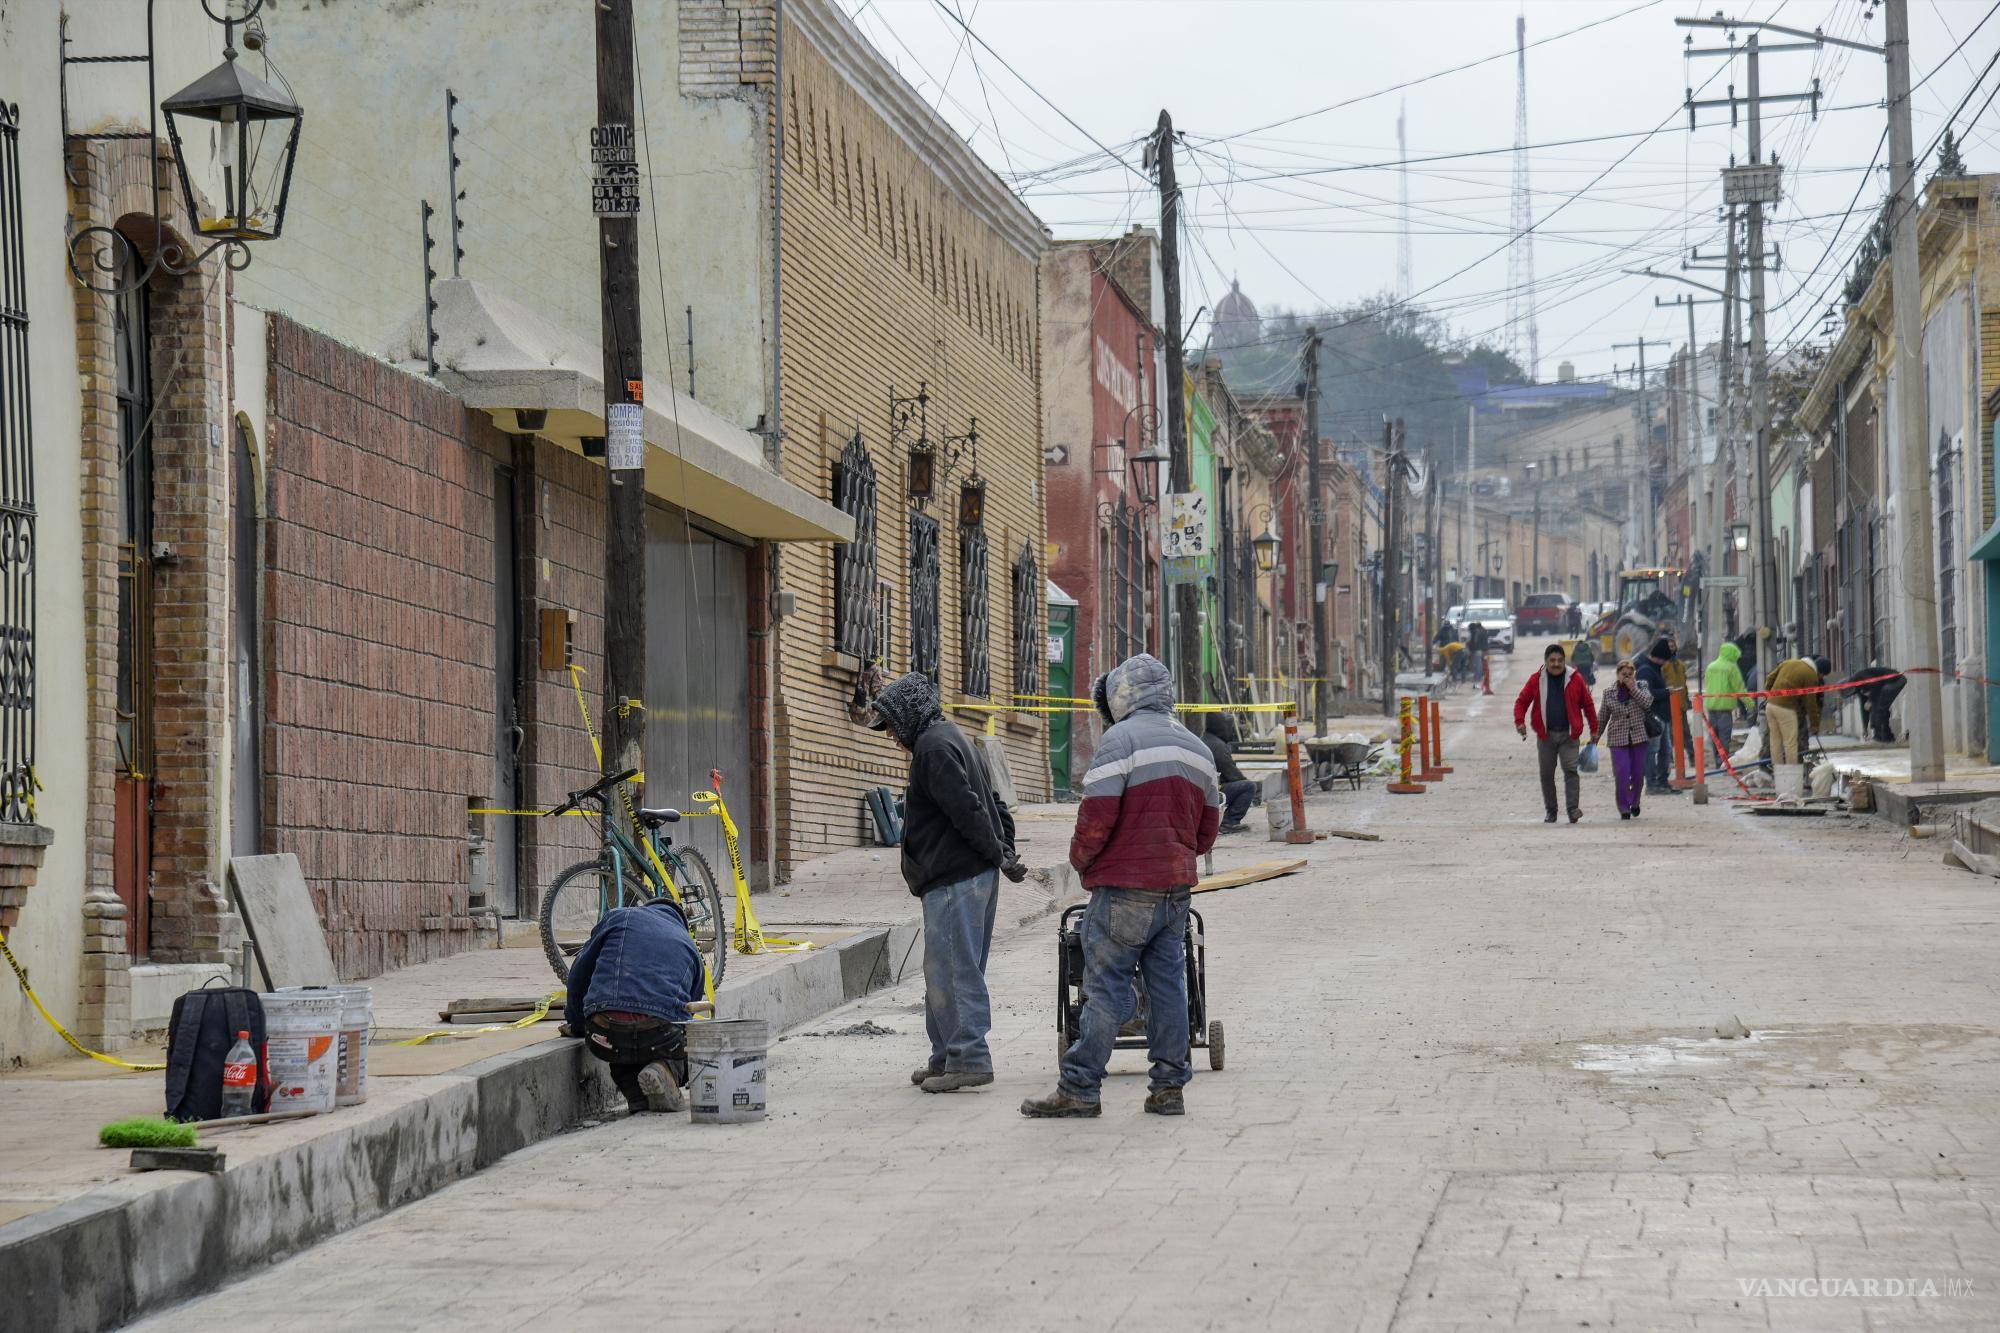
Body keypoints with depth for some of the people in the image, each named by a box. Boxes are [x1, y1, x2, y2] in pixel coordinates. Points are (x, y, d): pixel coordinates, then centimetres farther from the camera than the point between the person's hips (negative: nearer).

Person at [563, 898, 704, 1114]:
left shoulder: (618, 917, 20)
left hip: (607, 1037, 1)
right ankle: (667, 1070, -4)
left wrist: (576, 1023, 33)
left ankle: (638, 1099, 4)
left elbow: (579, 973, 19)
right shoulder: (689, 944, 26)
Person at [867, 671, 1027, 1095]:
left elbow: (967, 809, -19)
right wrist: (1005, 852, 15)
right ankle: (948, 1057, 19)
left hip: (953, 881, -11)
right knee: (959, 971, 14)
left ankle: (969, 1059, -9)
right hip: (979, 877, 11)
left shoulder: (933, 747, -12)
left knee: (950, 971, -8)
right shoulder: (952, 738, 21)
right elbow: (993, 804, 23)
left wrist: (999, 857, -13)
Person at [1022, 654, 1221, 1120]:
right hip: (1176, 888, 7)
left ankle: (1079, 1088, -4)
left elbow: (1097, 814, -16)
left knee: (1105, 988, -5)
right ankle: (1169, 1088, 9)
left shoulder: (1120, 740, -10)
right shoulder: (1197, 749, 15)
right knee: (1168, 986, 9)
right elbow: (1207, 829, 18)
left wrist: (1081, 859, 1)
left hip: (1124, 888, -7)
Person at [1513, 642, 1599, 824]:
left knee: (1571, 770, -13)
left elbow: (1588, 705, 7)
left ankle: (1573, 809, -15)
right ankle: (1550, 811, 16)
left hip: (1569, 735, -2)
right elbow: (1522, 701, 6)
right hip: (1545, 735, 2)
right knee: (1546, 774, 6)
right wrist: (1520, 722, -10)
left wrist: (1594, 730, 7)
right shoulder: (1536, 680, 2)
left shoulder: (1575, 680, 1)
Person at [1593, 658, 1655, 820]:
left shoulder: (1641, 686, 5)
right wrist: (1596, 736, 14)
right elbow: (1603, 716, 12)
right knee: (1621, 775, -10)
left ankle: (1634, 803, 29)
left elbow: (1647, 702, -14)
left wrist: (1633, 688, -16)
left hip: (1639, 737, 1)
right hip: (1618, 738, -1)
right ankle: (1623, 808, -3)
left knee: (1638, 774, 7)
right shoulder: (1609, 691, 4)